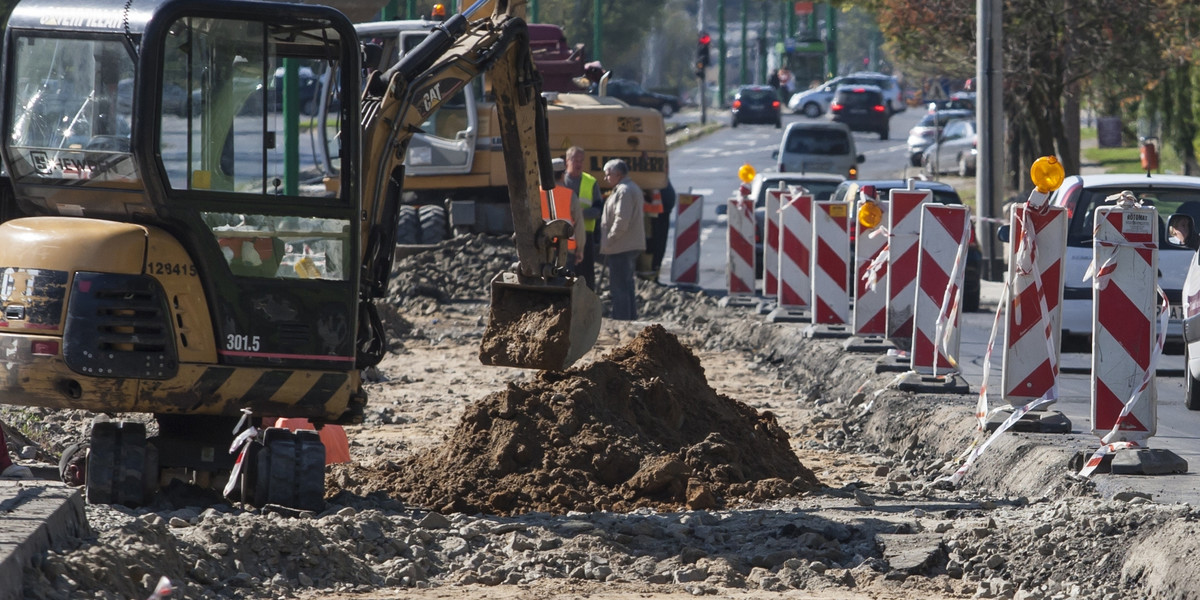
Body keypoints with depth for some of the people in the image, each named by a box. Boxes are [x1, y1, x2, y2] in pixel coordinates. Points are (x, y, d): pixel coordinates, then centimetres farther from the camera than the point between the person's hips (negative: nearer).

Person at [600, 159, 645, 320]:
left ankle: (620, 321, -10)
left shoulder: (624, 191, -15)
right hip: (632, 246, 11)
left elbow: (621, 220, -23)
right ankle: (631, 318, 20)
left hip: (620, 247, -11)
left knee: (619, 287, -9)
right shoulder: (633, 189, 18)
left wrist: (608, 242, -16)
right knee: (627, 286, 16)